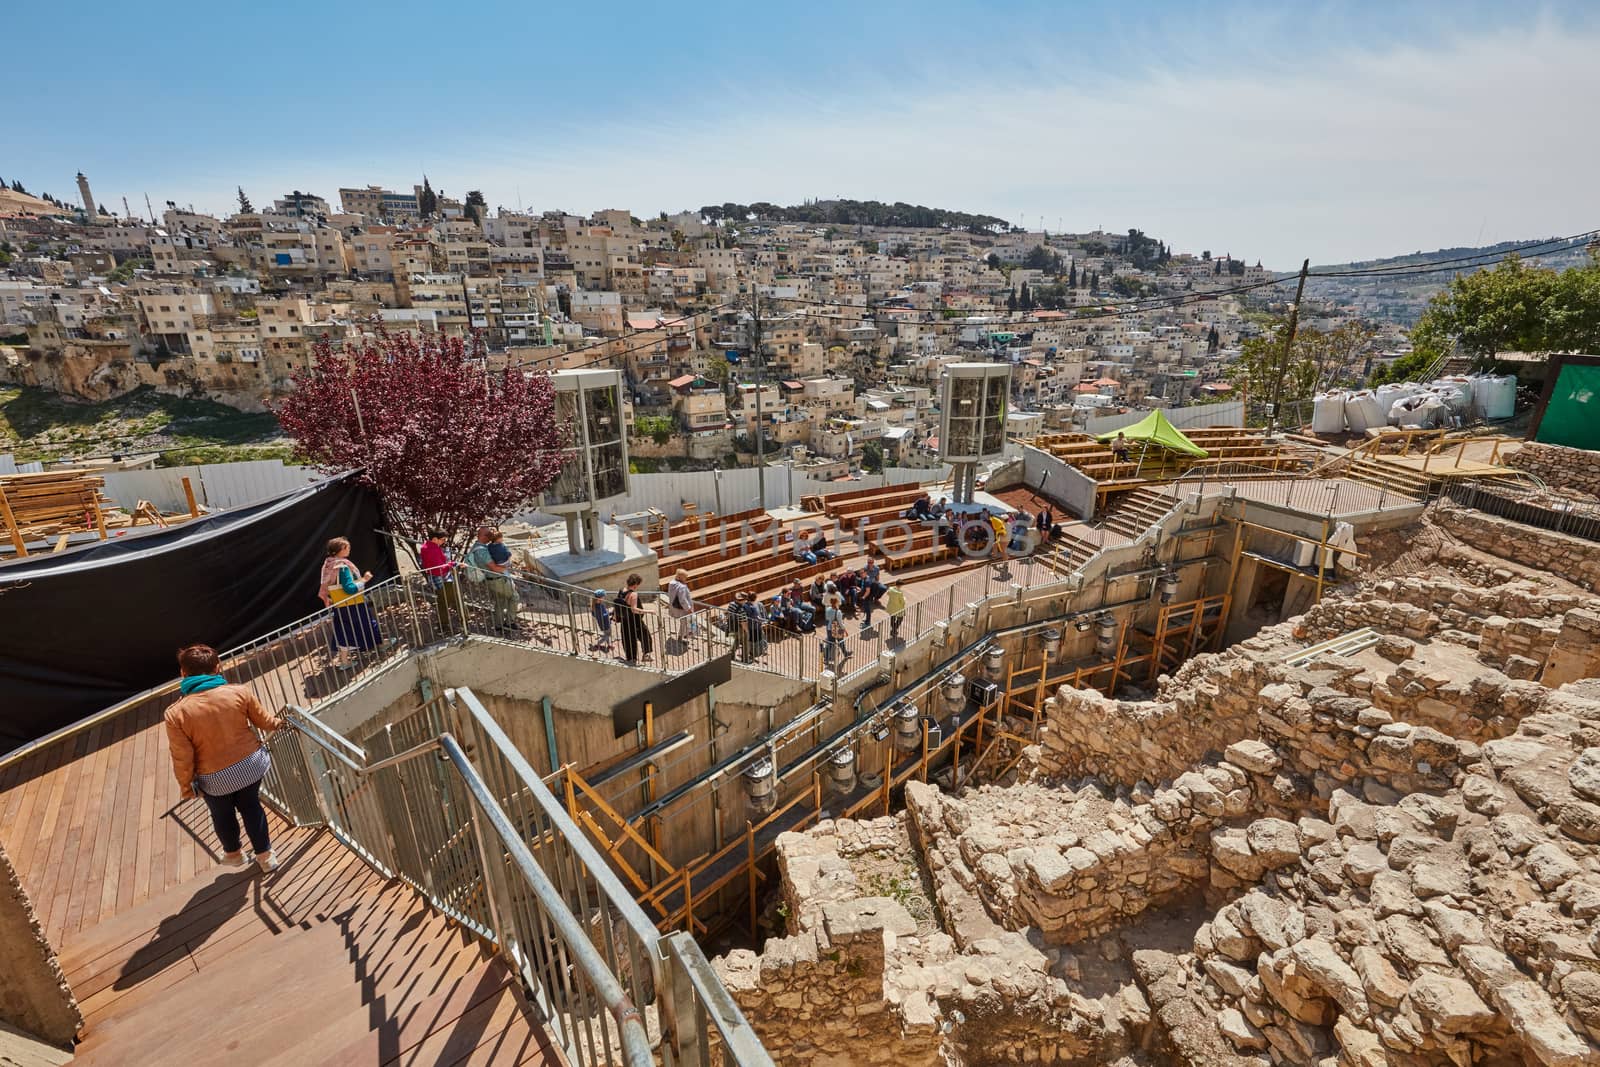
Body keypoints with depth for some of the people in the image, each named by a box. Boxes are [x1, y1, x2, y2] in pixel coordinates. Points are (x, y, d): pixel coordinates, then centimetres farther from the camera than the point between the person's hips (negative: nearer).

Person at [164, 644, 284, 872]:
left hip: (216, 779, -1)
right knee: (251, 806, 24)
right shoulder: (239, 692, -17)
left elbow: (183, 758, -14)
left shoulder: (175, 714, -21)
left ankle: (234, 853, 51)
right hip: (250, 765, 2)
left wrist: (185, 785, 3)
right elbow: (264, 721, -1)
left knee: (222, 815, 27)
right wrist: (278, 723, 22)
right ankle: (265, 855, 37)